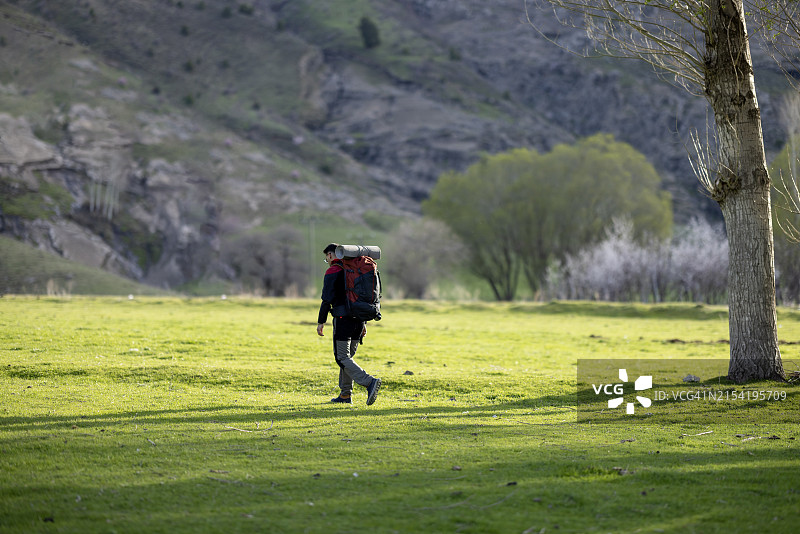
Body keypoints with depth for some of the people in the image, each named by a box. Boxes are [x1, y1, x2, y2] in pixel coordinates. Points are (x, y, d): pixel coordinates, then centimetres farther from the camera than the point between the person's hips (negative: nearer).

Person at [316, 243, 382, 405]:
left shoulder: (332, 272, -5)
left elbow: (327, 298, -12)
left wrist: (321, 321, -7)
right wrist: (364, 323, 21)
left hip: (342, 319, -8)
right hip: (358, 319, 8)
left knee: (342, 358, -8)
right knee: (347, 356, 16)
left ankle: (370, 382, -26)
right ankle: (345, 395, 16)